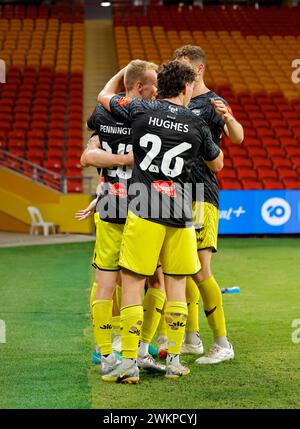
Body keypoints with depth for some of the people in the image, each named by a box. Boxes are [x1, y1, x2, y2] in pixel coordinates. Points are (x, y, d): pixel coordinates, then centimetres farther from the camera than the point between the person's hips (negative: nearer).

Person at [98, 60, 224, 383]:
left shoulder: (141, 110, 2)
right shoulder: (197, 125, 5)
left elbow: (103, 96, 21)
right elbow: (217, 164, 22)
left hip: (144, 211, -2)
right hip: (180, 214, 2)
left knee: (132, 284, 0)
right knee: (176, 285, 12)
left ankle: (129, 363, -3)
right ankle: (174, 360, 14)